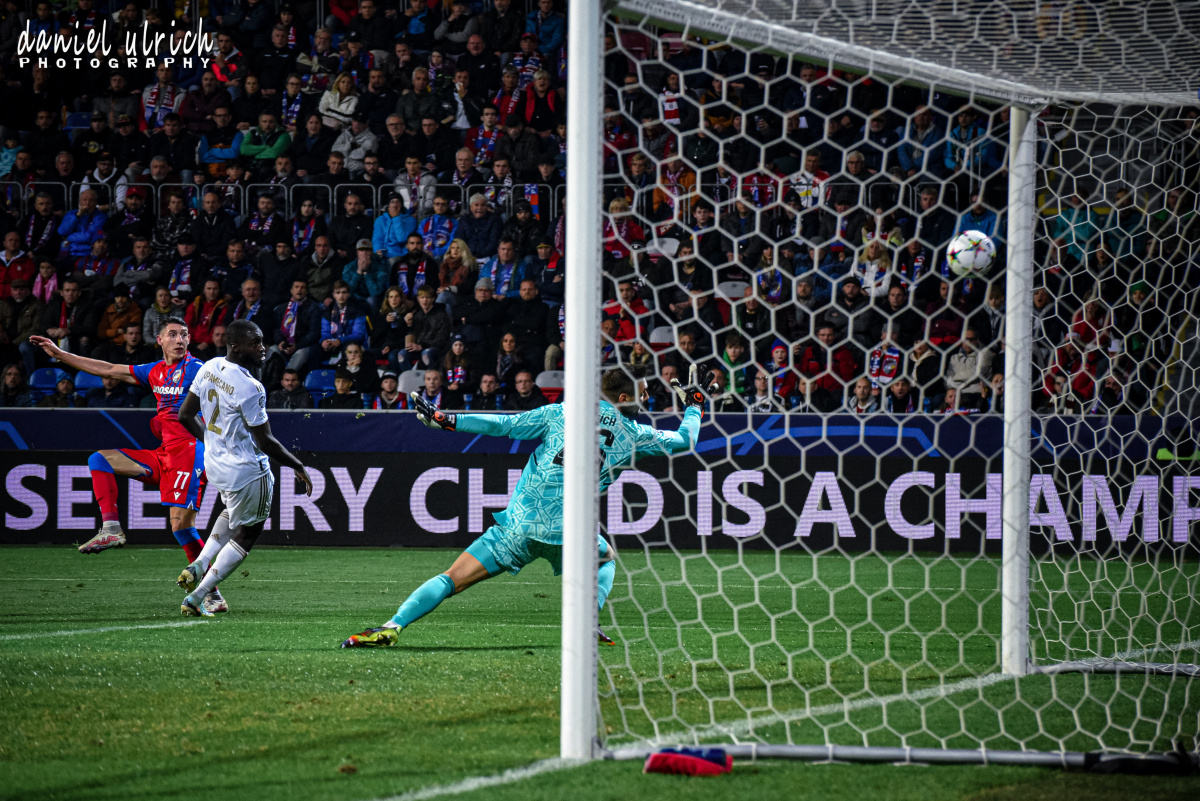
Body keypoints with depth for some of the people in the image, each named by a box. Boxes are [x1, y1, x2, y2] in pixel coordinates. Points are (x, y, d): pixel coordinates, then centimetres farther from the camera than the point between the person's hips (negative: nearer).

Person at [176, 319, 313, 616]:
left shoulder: (209, 368, -3)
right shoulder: (249, 388, -28)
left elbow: (185, 416, 7)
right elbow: (265, 442, -22)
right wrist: (298, 467, -8)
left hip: (216, 463, 8)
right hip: (248, 470, -8)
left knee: (233, 514, 35)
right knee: (244, 536, 12)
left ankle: (198, 566, 20)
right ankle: (195, 598, 10)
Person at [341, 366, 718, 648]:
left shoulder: (561, 413, 10)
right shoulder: (632, 434, 10)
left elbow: (503, 425, 9)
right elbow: (684, 440, 24)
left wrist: (441, 419, 15)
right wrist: (695, 404, 42)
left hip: (521, 523, 0)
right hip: (569, 533, 0)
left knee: (453, 579, 1)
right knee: (605, 560, 33)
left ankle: (393, 626, -15)